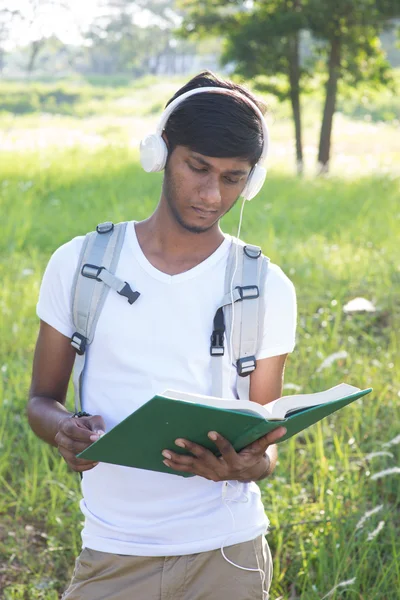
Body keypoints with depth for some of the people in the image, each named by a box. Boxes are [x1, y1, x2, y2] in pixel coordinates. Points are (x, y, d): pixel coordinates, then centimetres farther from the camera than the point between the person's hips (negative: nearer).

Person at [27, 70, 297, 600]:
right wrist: (65, 430, -17)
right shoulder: (79, 263, 0)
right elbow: (42, 400, 7)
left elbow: (266, 440, 2)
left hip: (226, 554, 0)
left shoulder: (267, 290, -1)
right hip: (111, 556, 1)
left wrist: (248, 464, -21)